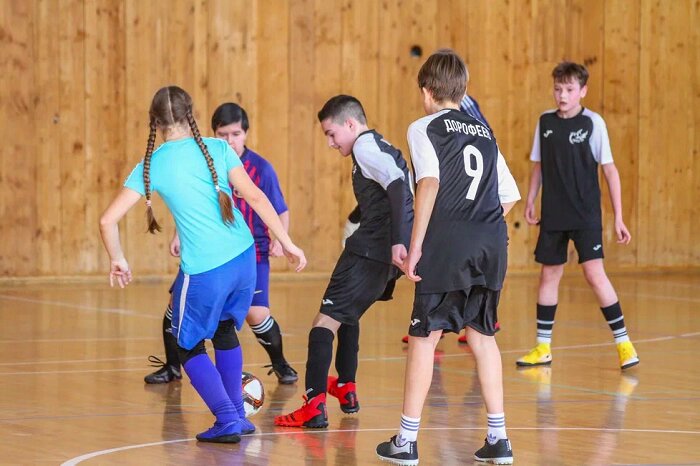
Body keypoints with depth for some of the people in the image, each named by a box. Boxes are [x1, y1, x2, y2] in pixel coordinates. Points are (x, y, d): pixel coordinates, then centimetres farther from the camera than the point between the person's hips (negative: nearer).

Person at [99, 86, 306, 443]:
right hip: (243, 256, 4)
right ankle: (238, 416, 31)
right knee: (224, 331, 27)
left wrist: (117, 260, 13)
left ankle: (228, 422, 2)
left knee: (189, 347, 16)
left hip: (203, 270, -3)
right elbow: (255, 197, -4)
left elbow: (108, 220, -3)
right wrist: (287, 242, 2)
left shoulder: (151, 166, -1)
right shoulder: (216, 149, 2)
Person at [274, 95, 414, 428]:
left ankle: (315, 407, -21)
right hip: (387, 252, 10)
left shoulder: (365, 147, -7)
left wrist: (397, 240, -31)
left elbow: (397, 185, -23)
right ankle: (345, 389, 37)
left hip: (371, 250, -10)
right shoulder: (382, 147, 23)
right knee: (347, 313, 29)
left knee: (326, 320, -11)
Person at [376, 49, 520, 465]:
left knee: (425, 336, 2)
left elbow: (430, 182, -12)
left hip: (449, 242, -5)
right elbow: (510, 196, 16)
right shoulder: (484, 131, 20)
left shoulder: (425, 128, 4)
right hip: (493, 241, 5)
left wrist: (416, 245, -12)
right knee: (482, 334, 15)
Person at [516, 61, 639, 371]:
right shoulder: (545, 122, 4)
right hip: (553, 216, 4)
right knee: (549, 275, 8)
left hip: (585, 216, -4)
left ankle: (623, 342, -6)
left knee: (594, 273, -13)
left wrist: (618, 217, -6)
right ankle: (543, 347, 17)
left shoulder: (593, 123, -7)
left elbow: (609, 170, -4)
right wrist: (530, 201, 7)